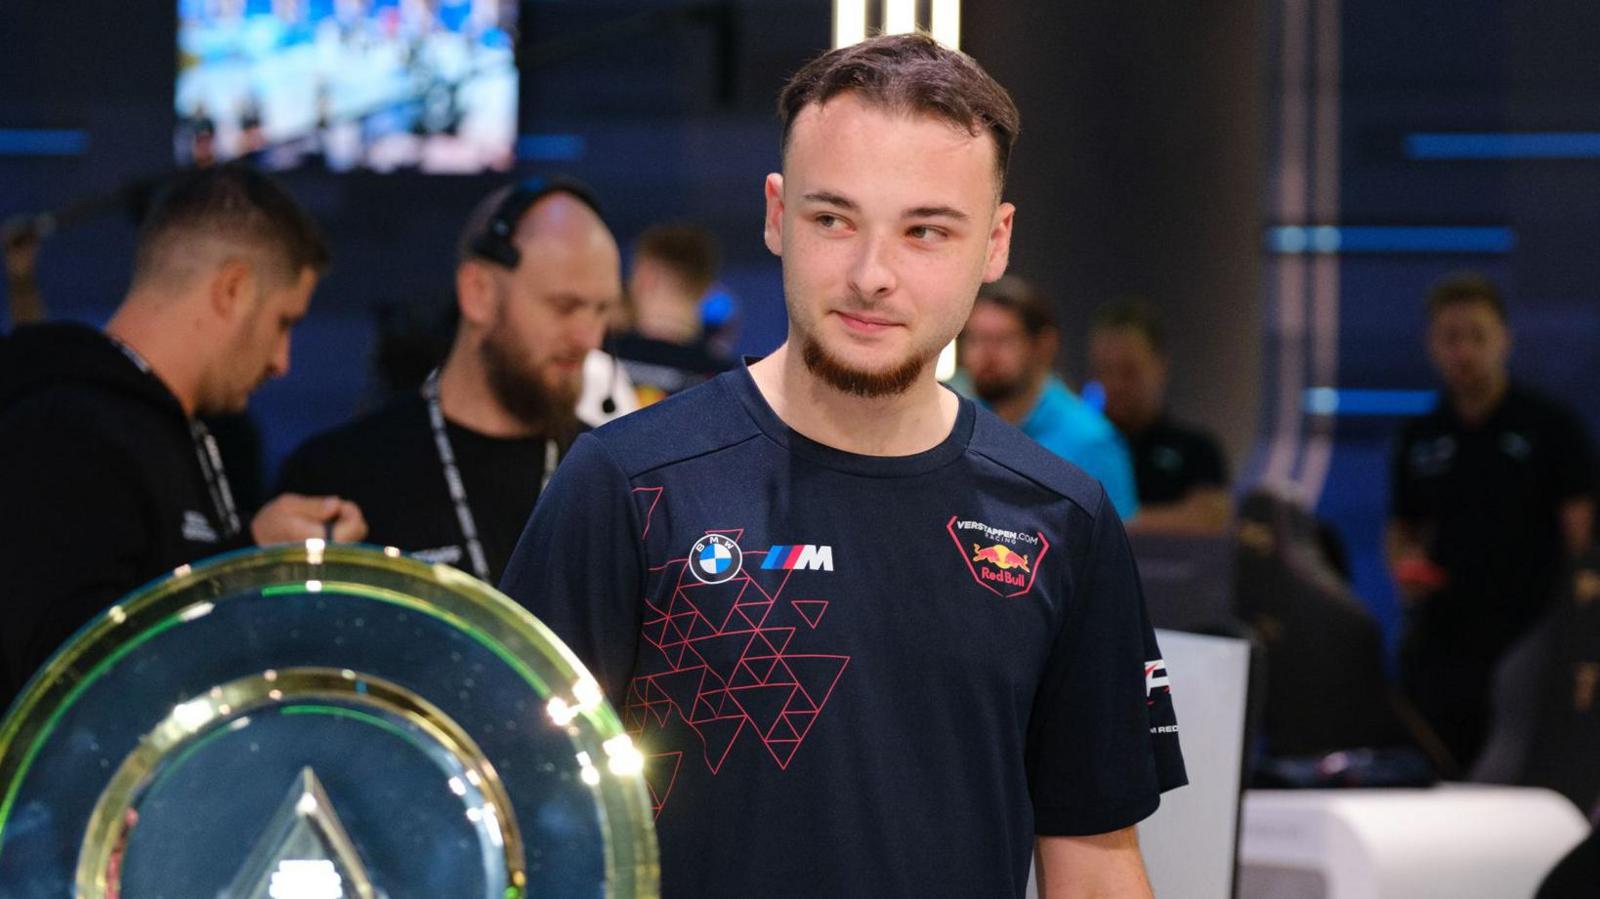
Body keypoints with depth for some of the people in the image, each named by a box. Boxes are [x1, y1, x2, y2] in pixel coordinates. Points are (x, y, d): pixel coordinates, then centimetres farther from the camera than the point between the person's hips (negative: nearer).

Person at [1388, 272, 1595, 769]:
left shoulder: (1550, 426, -1)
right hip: (1439, 638, 4)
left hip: (1526, 634, -4)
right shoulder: (1420, 438, 12)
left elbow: (1582, 532, -5)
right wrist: (1404, 566, 0)